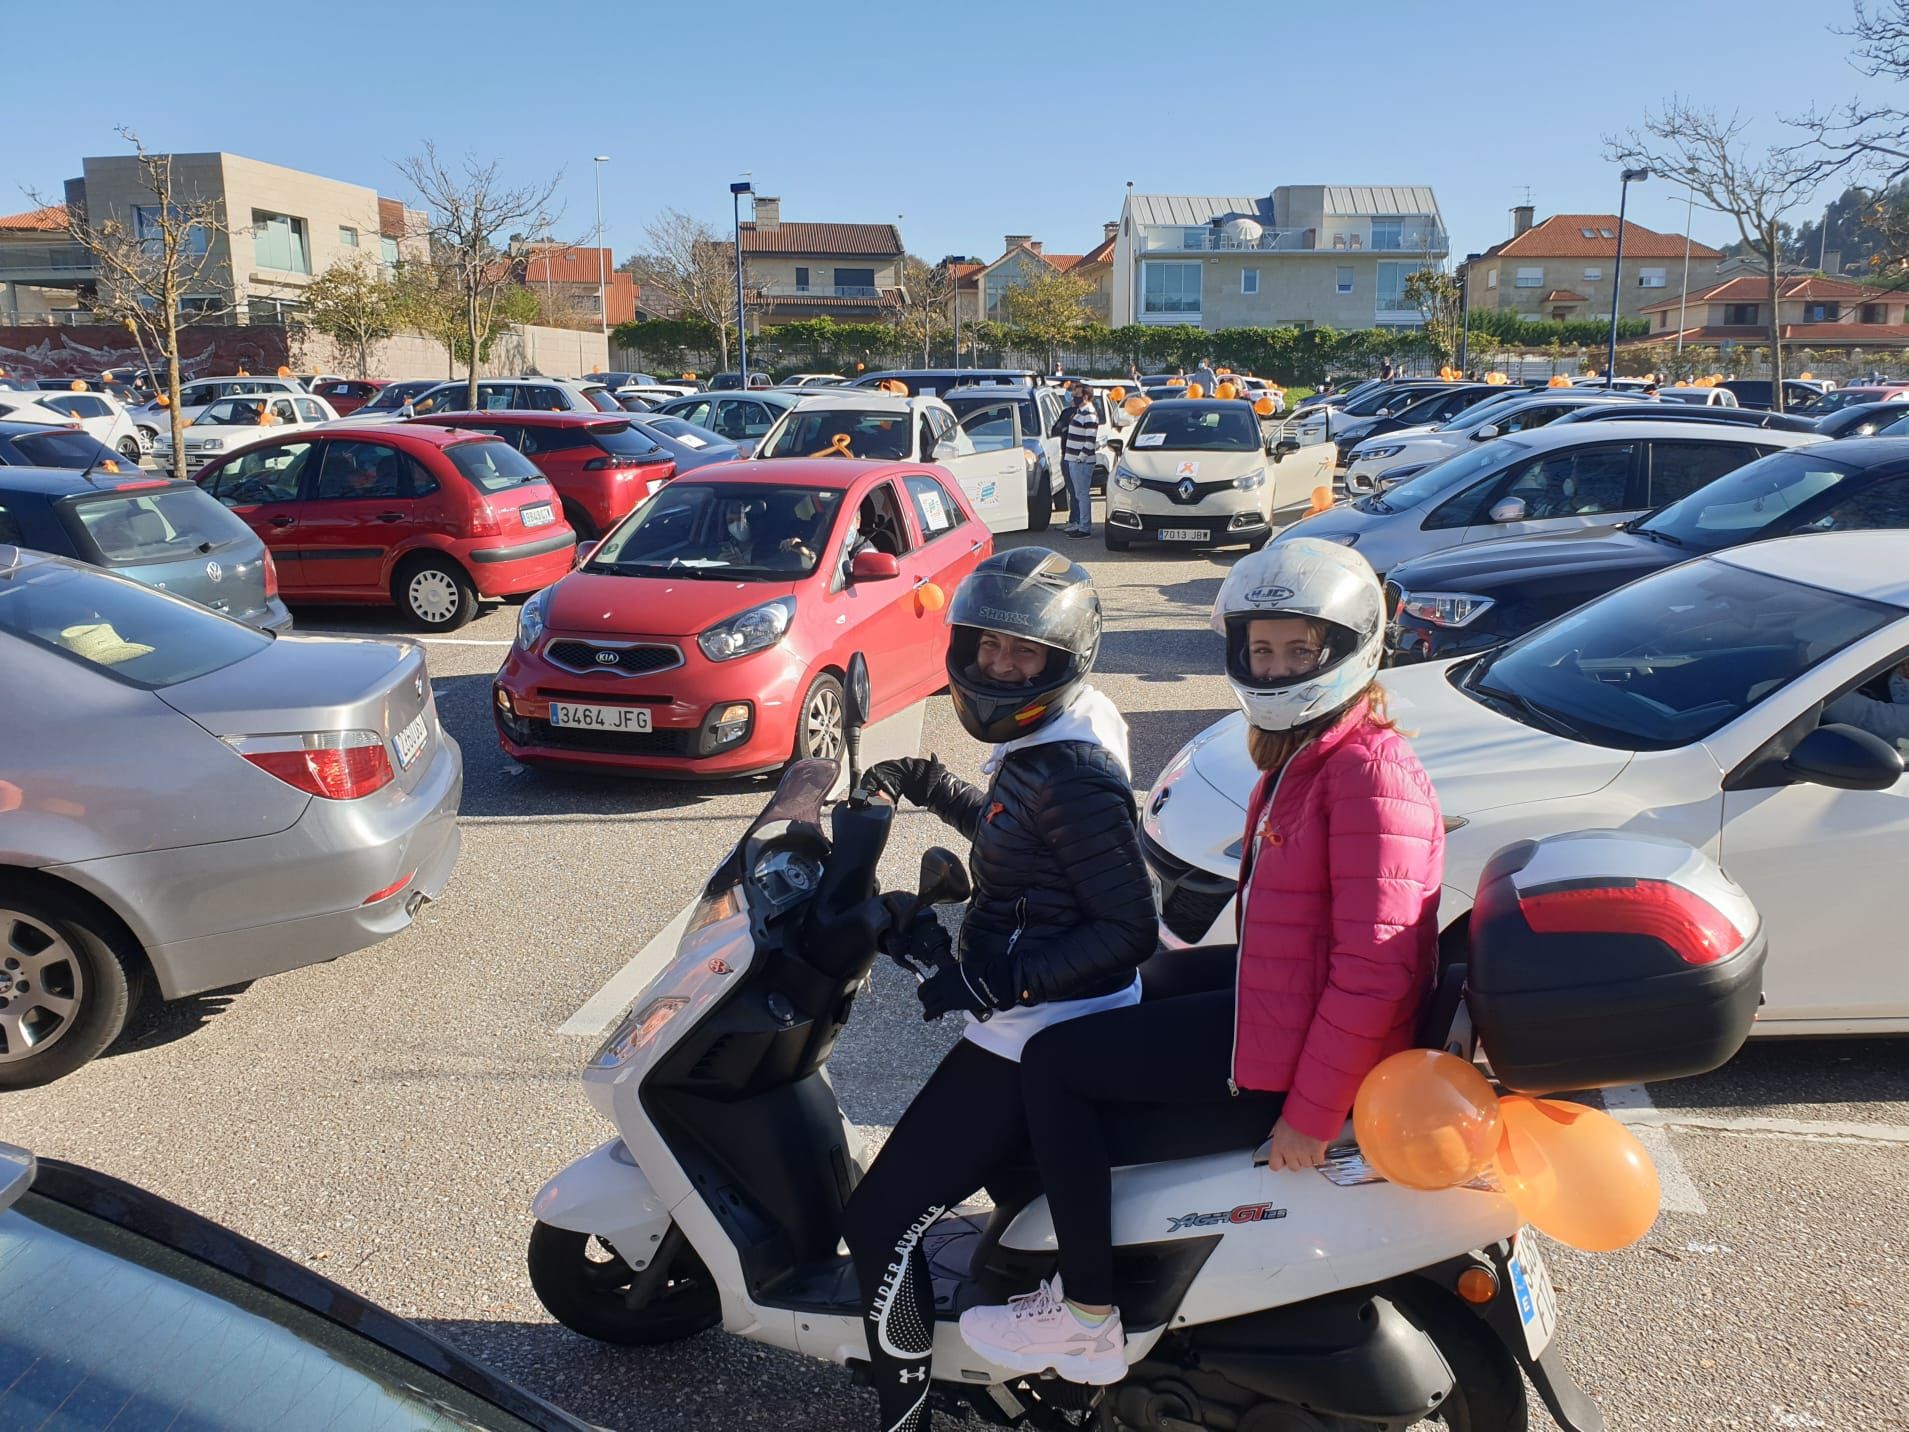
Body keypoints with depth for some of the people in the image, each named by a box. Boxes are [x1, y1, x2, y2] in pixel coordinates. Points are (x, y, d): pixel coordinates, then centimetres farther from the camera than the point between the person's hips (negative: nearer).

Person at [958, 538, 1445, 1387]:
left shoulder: (1369, 774, -21)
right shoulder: (1300, 753, 11)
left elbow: (1375, 966, -25)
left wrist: (1311, 1115, -24)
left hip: (1298, 1039, -11)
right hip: (1276, 982, 11)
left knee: (1052, 1064, -9)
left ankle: (1087, 1320, 1)